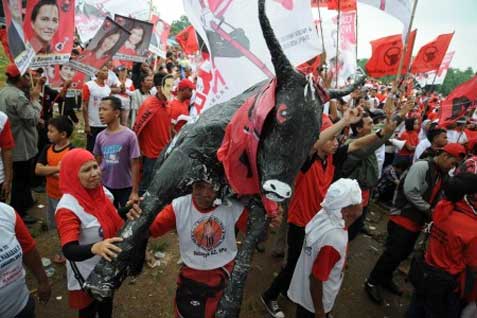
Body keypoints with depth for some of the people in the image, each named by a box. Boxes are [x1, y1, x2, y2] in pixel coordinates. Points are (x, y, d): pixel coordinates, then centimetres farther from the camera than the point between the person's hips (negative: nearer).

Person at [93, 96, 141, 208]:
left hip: (126, 188, -4)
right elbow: (97, 163, 8)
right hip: (106, 187, 4)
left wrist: (135, 192, -12)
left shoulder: (129, 135, -17)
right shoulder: (100, 136, -2)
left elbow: (135, 165, -13)